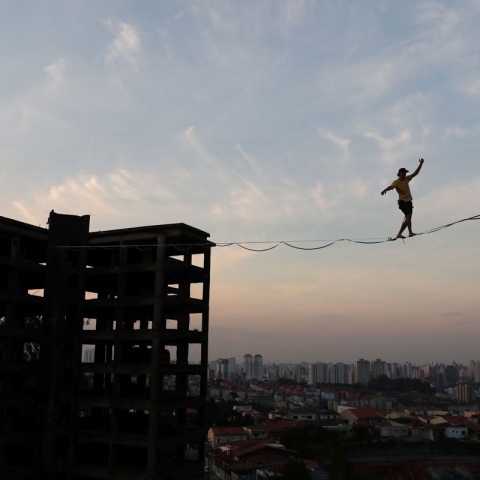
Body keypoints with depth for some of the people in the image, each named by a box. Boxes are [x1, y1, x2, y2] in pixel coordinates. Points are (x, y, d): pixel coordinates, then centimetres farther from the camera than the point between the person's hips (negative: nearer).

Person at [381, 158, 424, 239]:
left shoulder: (407, 179, 8)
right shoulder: (396, 182, -10)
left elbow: (415, 173, 12)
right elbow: (391, 187, -29)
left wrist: (421, 164, 8)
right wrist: (385, 190, -51)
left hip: (409, 201, 7)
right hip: (402, 202, -7)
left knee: (407, 219, 5)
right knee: (408, 215, -25)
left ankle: (399, 234, 12)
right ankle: (410, 232, -26)